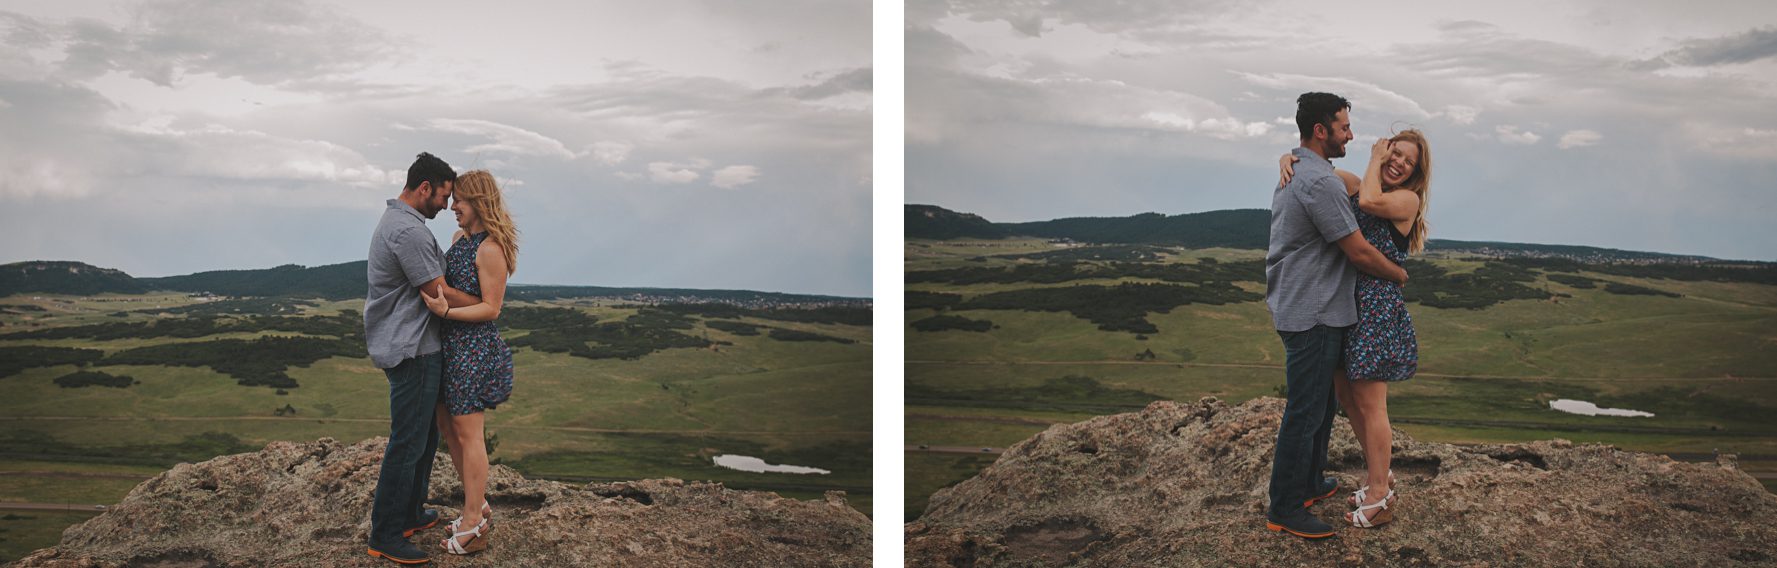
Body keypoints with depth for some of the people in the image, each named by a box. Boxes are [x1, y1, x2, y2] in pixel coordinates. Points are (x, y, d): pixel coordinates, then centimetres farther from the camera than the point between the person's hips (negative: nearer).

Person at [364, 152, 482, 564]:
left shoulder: (393, 221, 15)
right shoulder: (409, 230, -20)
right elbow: (439, 294, -17)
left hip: (408, 347, 11)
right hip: (412, 351, -11)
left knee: (425, 437, 19)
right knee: (408, 443, -4)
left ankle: (409, 515, 30)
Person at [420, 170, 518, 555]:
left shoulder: (490, 249, -17)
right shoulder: (459, 237, 10)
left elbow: (491, 309, -18)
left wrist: (446, 311, -27)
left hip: (475, 348, -10)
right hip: (451, 345, 10)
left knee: (467, 434, -3)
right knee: (447, 425, 16)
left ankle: (473, 527, 7)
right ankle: (478, 505, 29)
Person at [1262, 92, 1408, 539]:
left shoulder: (1292, 171, 12)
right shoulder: (1320, 181, -21)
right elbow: (1360, 253, -17)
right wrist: (1400, 275, 0)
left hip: (1298, 307, 10)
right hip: (1313, 314, -10)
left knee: (1321, 405, 21)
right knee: (1305, 413, -3)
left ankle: (1310, 484, 33)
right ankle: (1284, 509, 5)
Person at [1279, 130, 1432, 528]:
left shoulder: (1408, 200, -7)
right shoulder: (1352, 184, 11)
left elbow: (1371, 201, -27)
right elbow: (1309, 163, 13)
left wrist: (1374, 161, -11)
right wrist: (1287, 160, -10)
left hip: (1377, 307, -7)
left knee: (1369, 403, -3)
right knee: (1345, 394, 15)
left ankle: (1379, 500, 8)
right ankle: (1380, 475, 32)